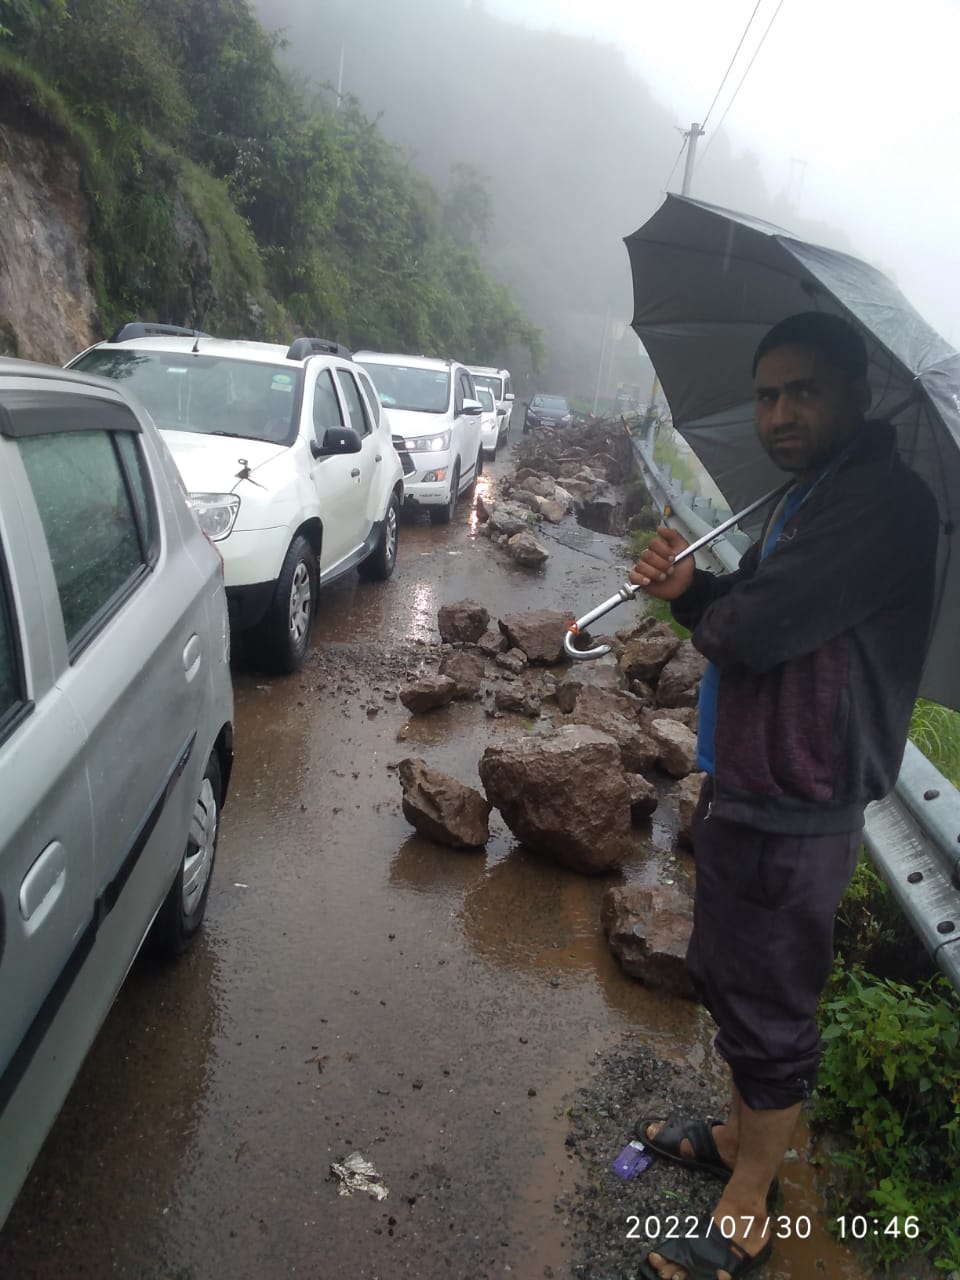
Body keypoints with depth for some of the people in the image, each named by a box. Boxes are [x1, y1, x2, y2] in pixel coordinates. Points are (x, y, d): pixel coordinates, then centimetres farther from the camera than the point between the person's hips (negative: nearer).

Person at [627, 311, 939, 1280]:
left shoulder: (884, 503, -21)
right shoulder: (806, 499, 13)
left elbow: (750, 631, -28)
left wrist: (697, 602, -4)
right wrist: (690, 589, -5)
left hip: (794, 816, -10)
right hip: (745, 793, 10)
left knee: (766, 1015, 6)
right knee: (727, 981, 24)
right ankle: (738, 1136, 46)